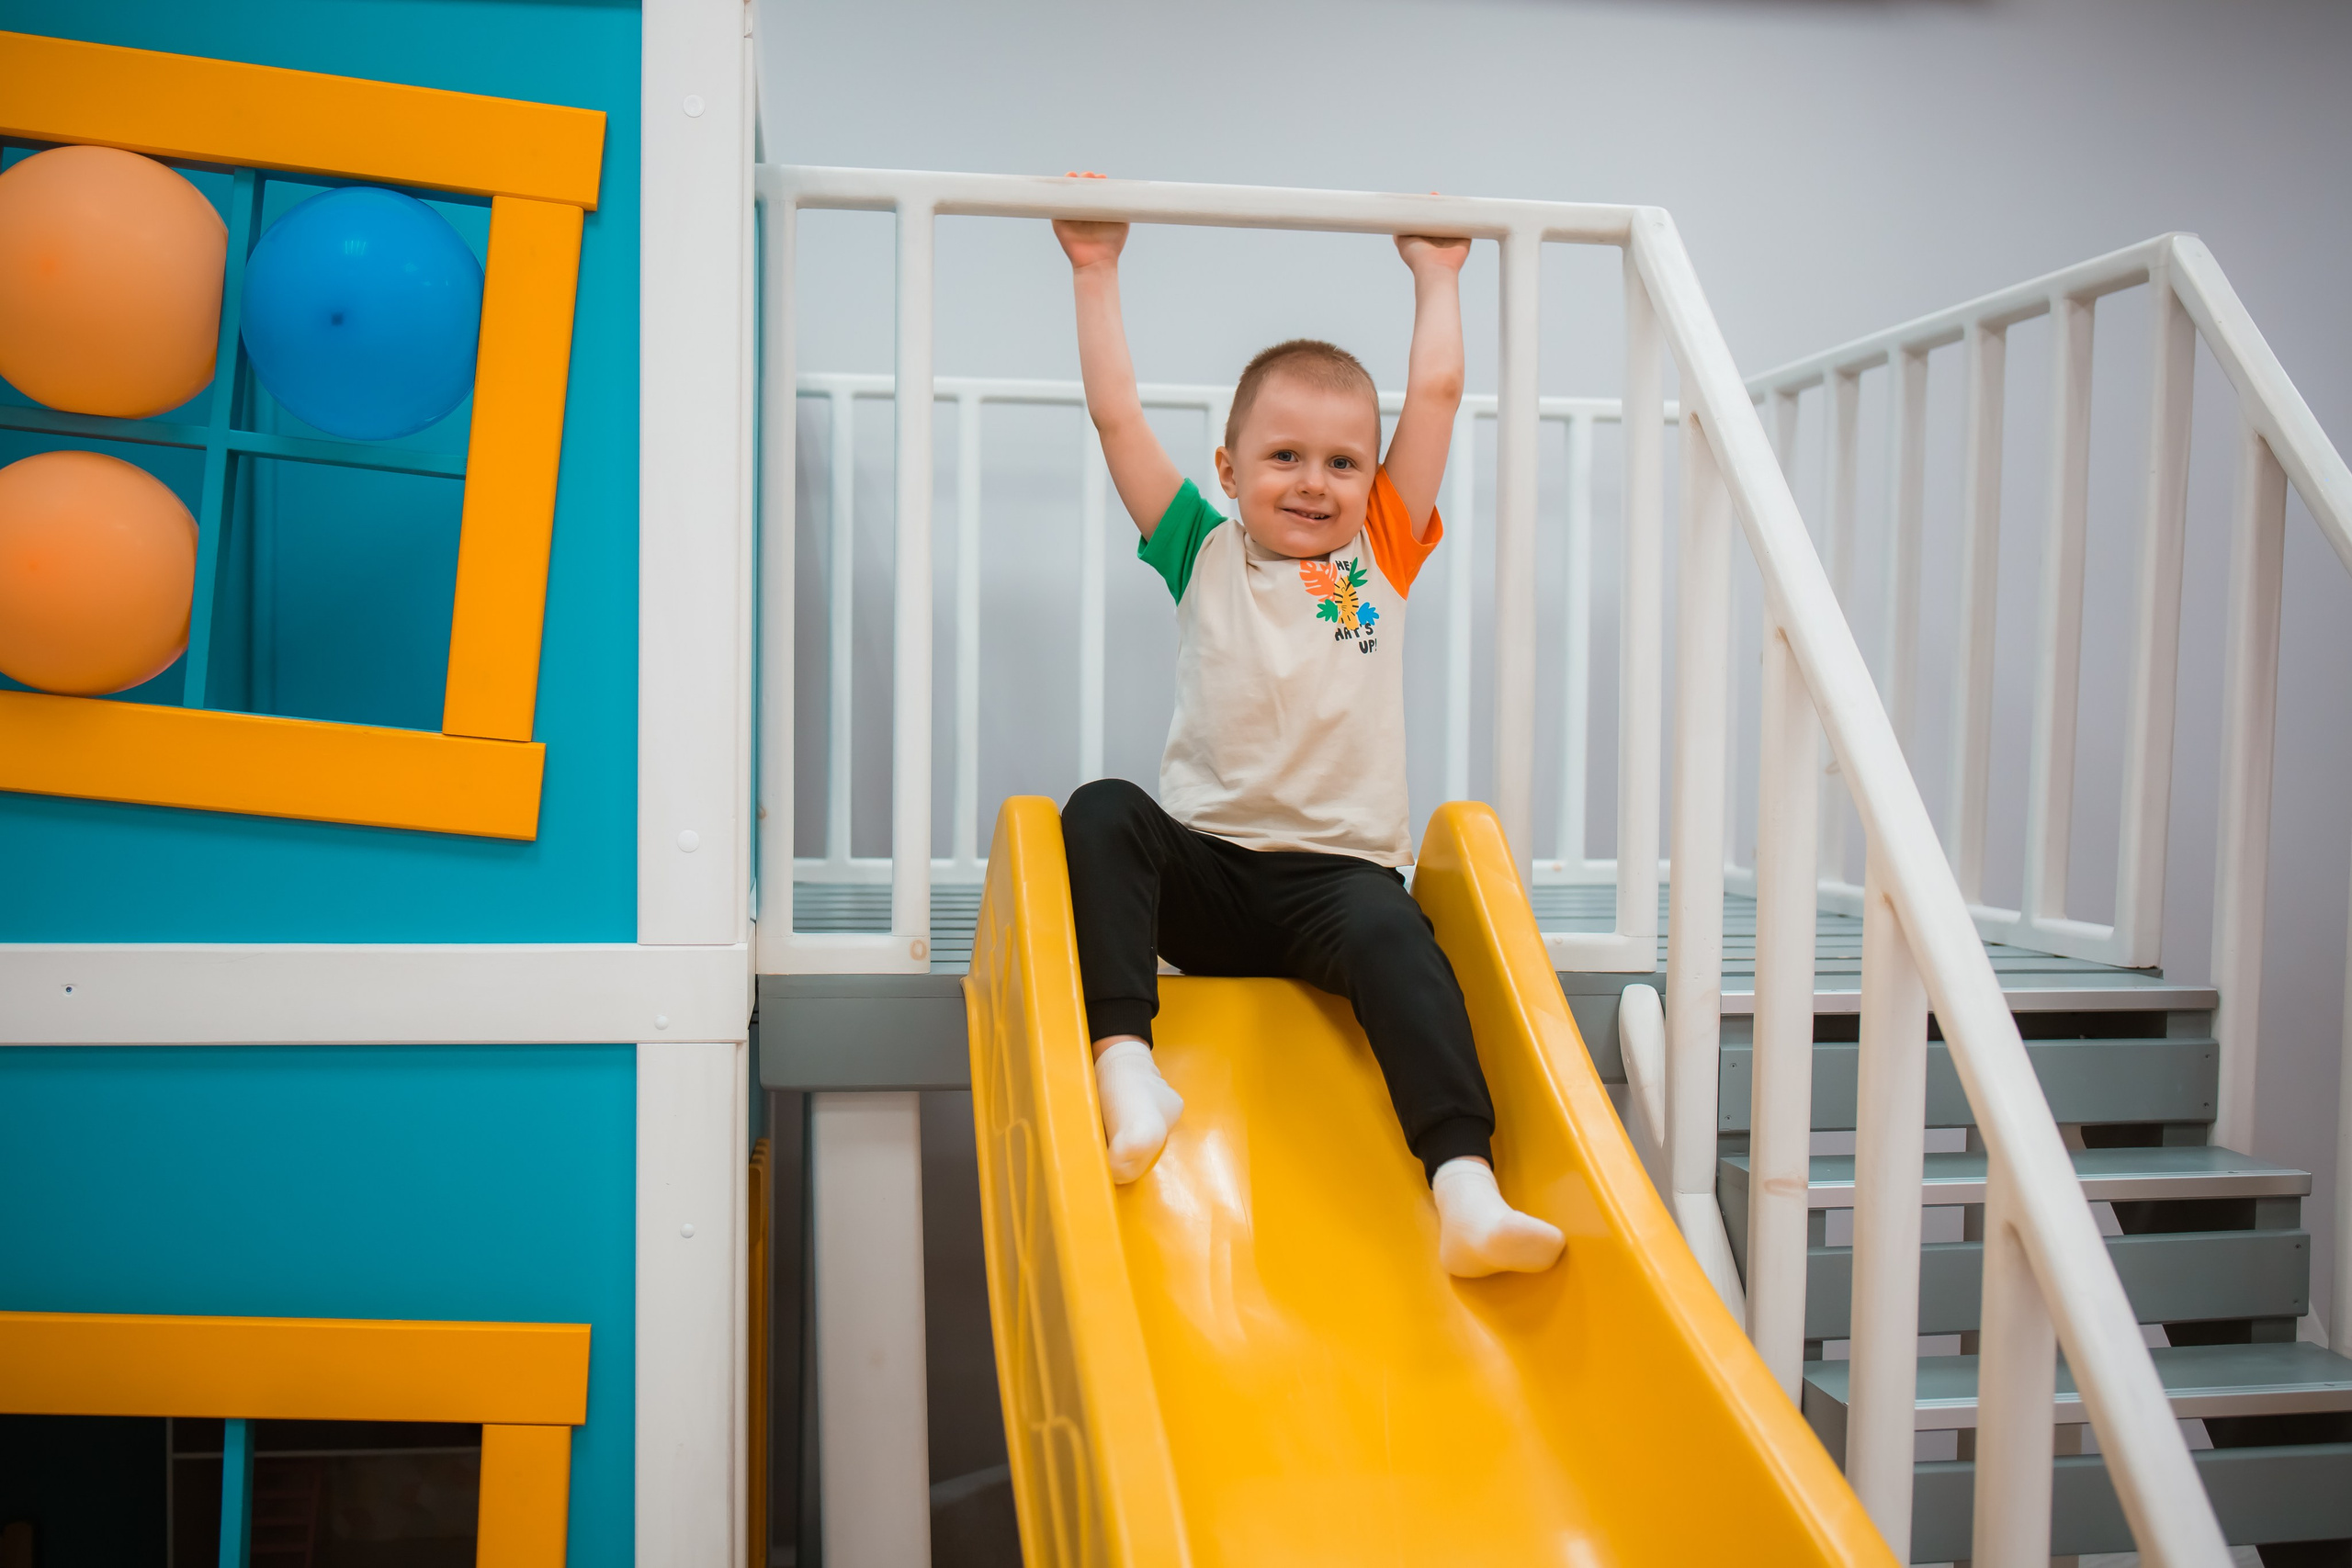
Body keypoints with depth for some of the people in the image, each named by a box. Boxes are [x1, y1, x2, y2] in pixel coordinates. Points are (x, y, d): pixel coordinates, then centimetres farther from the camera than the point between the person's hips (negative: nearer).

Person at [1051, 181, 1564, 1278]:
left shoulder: (1381, 556, 14)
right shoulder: (1205, 555, 12)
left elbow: (1436, 394, 15)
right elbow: (1116, 416, 10)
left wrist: (1436, 275, 25)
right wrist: (1097, 273, 16)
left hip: (1340, 872, 0)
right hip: (1202, 869, 1)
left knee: (1392, 936, -31)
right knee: (1101, 813, -26)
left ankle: (1466, 1189, -40)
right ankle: (1123, 1058, -34)